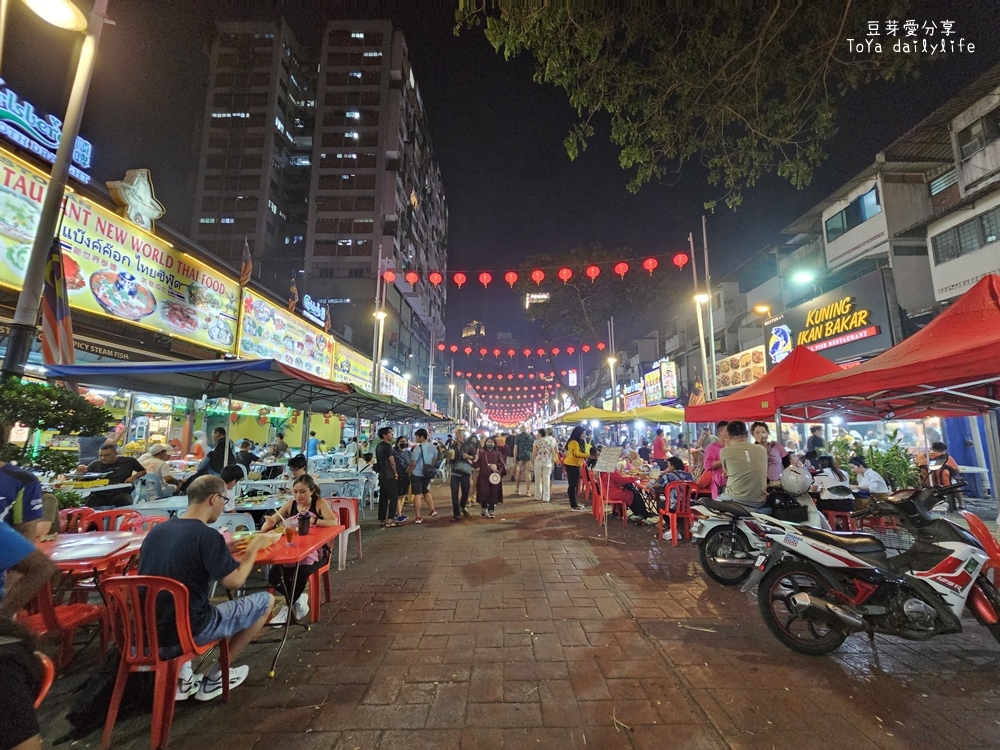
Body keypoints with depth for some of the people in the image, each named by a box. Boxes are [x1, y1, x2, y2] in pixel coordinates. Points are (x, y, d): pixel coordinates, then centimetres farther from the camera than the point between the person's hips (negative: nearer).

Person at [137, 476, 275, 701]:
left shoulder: (156, 530, 2)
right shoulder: (207, 535, -20)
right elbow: (234, 582, -15)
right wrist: (254, 547, -1)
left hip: (144, 634, 7)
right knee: (265, 600, 6)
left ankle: (182, 679, 25)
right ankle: (215, 678, 18)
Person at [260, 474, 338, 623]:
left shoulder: (319, 503, -10)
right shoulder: (290, 504, 4)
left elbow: (334, 522, -25)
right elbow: (270, 522, 2)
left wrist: (312, 520, -42)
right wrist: (269, 523, -23)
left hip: (316, 551, -5)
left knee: (300, 574, -31)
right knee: (273, 577, -18)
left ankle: (288, 606, -1)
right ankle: (297, 599, 9)